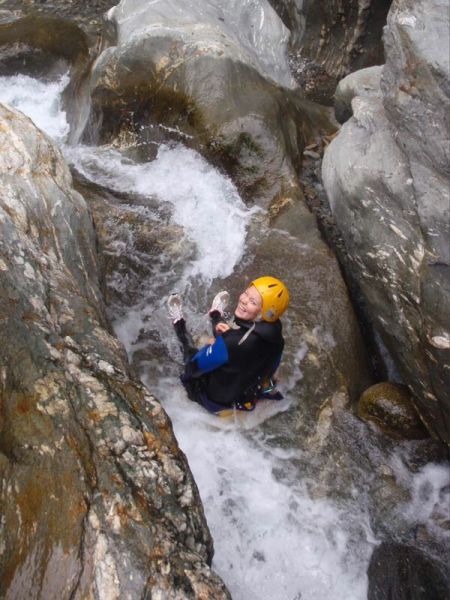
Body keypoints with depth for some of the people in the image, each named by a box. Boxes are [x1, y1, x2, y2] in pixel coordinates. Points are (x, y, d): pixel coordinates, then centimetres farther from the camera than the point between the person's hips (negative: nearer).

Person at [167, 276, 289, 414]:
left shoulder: (232, 342, -43)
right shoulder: (274, 333, -23)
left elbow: (194, 365, -28)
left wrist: (215, 342, -8)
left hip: (216, 401, -5)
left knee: (191, 351, 20)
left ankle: (178, 323, 47)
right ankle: (216, 314, 54)